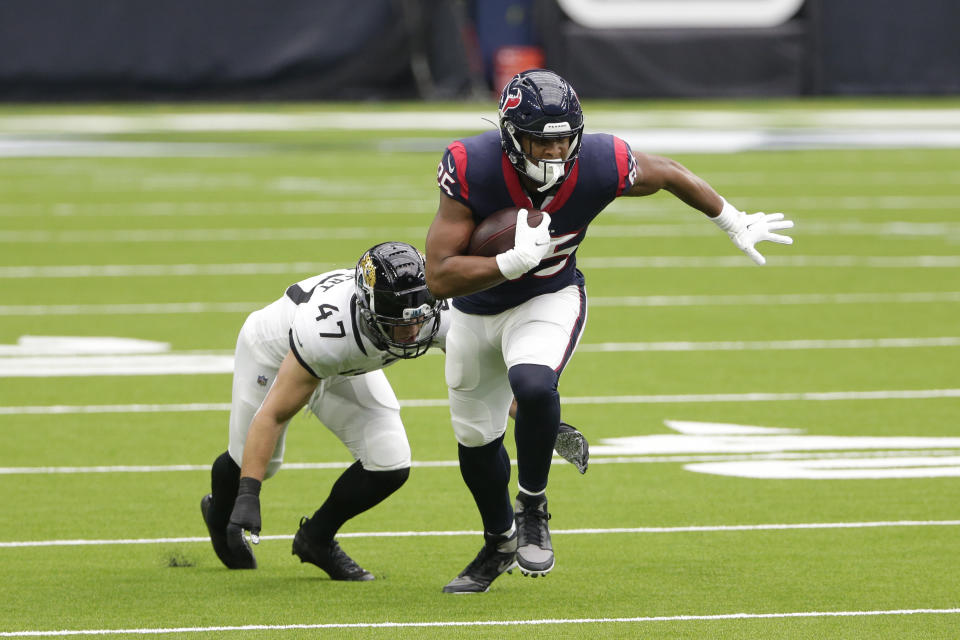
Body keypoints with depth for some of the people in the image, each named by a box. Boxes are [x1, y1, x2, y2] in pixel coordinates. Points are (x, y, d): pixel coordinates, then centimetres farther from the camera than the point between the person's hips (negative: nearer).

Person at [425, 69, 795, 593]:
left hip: (548, 300, -1)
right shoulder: (471, 170, -32)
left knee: (533, 385, -33)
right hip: (476, 309, 1)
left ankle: (532, 506, -6)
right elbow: (439, 278, -31)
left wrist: (737, 225, 8)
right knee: (475, 437, 17)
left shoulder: (599, 166, -28)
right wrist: (515, 262, -44)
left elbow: (669, 174, -4)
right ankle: (499, 543, 47)